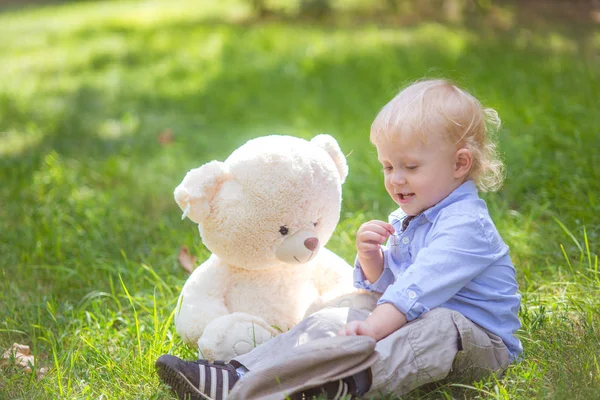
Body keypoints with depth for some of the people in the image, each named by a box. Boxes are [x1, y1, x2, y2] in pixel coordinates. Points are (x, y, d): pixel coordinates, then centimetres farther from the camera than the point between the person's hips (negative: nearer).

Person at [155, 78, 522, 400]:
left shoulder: (466, 224, -17)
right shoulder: (407, 220, 16)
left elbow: (421, 283, -29)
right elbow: (388, 283, 19)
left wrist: (373, 326, -37)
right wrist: (372, 258, -4)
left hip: (478, 339, -8)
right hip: (416, 320, 9)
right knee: (328, 321, -4)